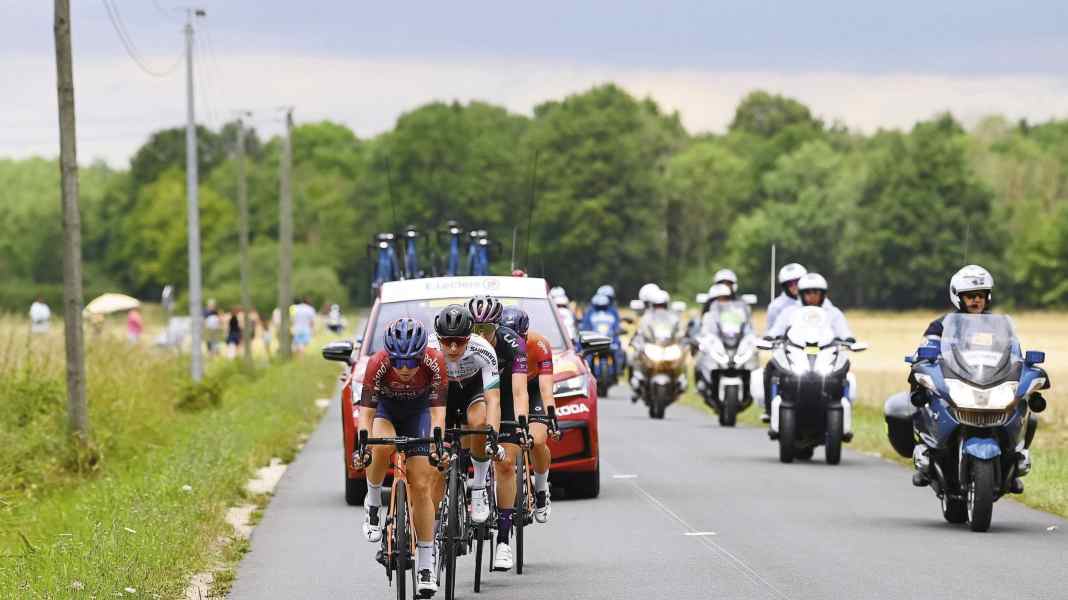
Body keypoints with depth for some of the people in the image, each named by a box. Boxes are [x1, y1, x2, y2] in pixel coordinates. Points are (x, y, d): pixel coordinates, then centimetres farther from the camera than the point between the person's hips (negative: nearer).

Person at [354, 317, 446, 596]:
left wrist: (438, 445, -45)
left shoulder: (435, 363, -31)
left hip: (417, 410, 1)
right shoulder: (378, 364, -33)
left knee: (421, 486, -8)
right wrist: (362, 445, -47)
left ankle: (425, 564, -1)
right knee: (381, 446, -37)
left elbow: (437, 412, -30)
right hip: (384, 408, -1)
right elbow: (366, 412, -32)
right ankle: (373, 503, -10)